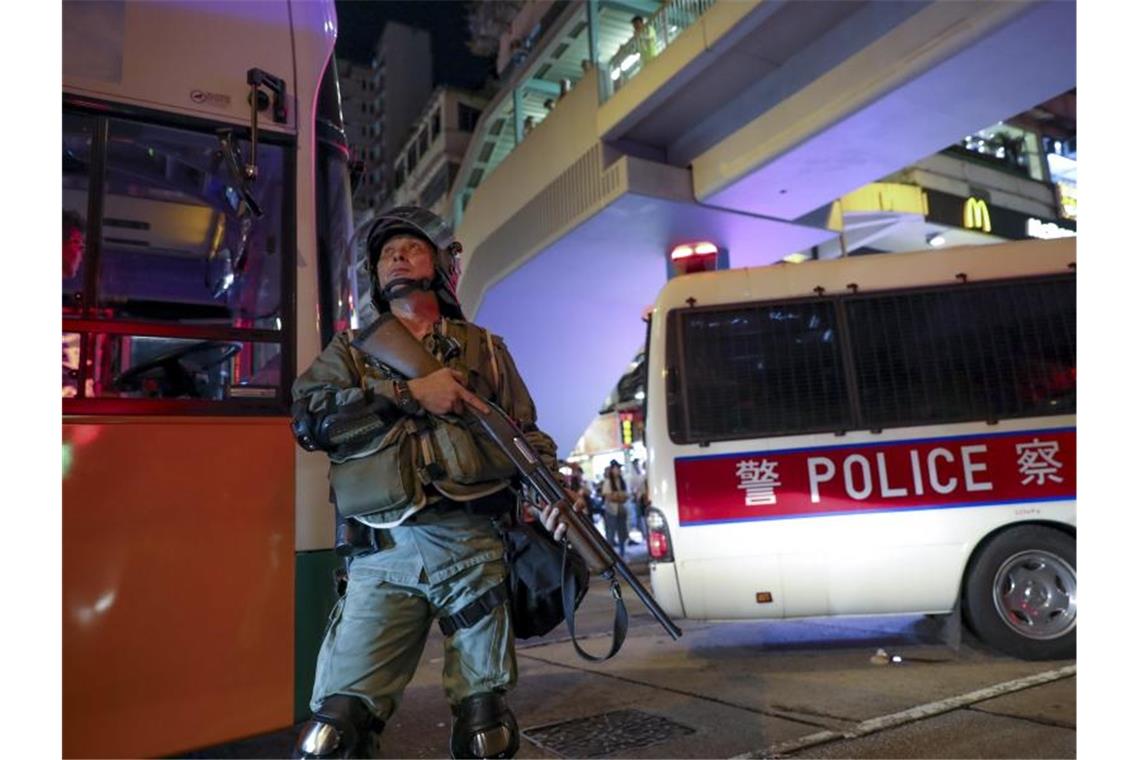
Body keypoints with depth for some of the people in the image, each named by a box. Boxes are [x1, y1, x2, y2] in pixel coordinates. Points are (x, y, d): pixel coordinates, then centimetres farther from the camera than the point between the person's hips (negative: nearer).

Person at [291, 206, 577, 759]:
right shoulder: (350, 349, 17)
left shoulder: (485, 349, 17)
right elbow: (307, 415, -1)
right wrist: (410, 393, -10)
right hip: (382, 560, 0)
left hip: (472, 550, 0)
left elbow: (526, 434, 13)